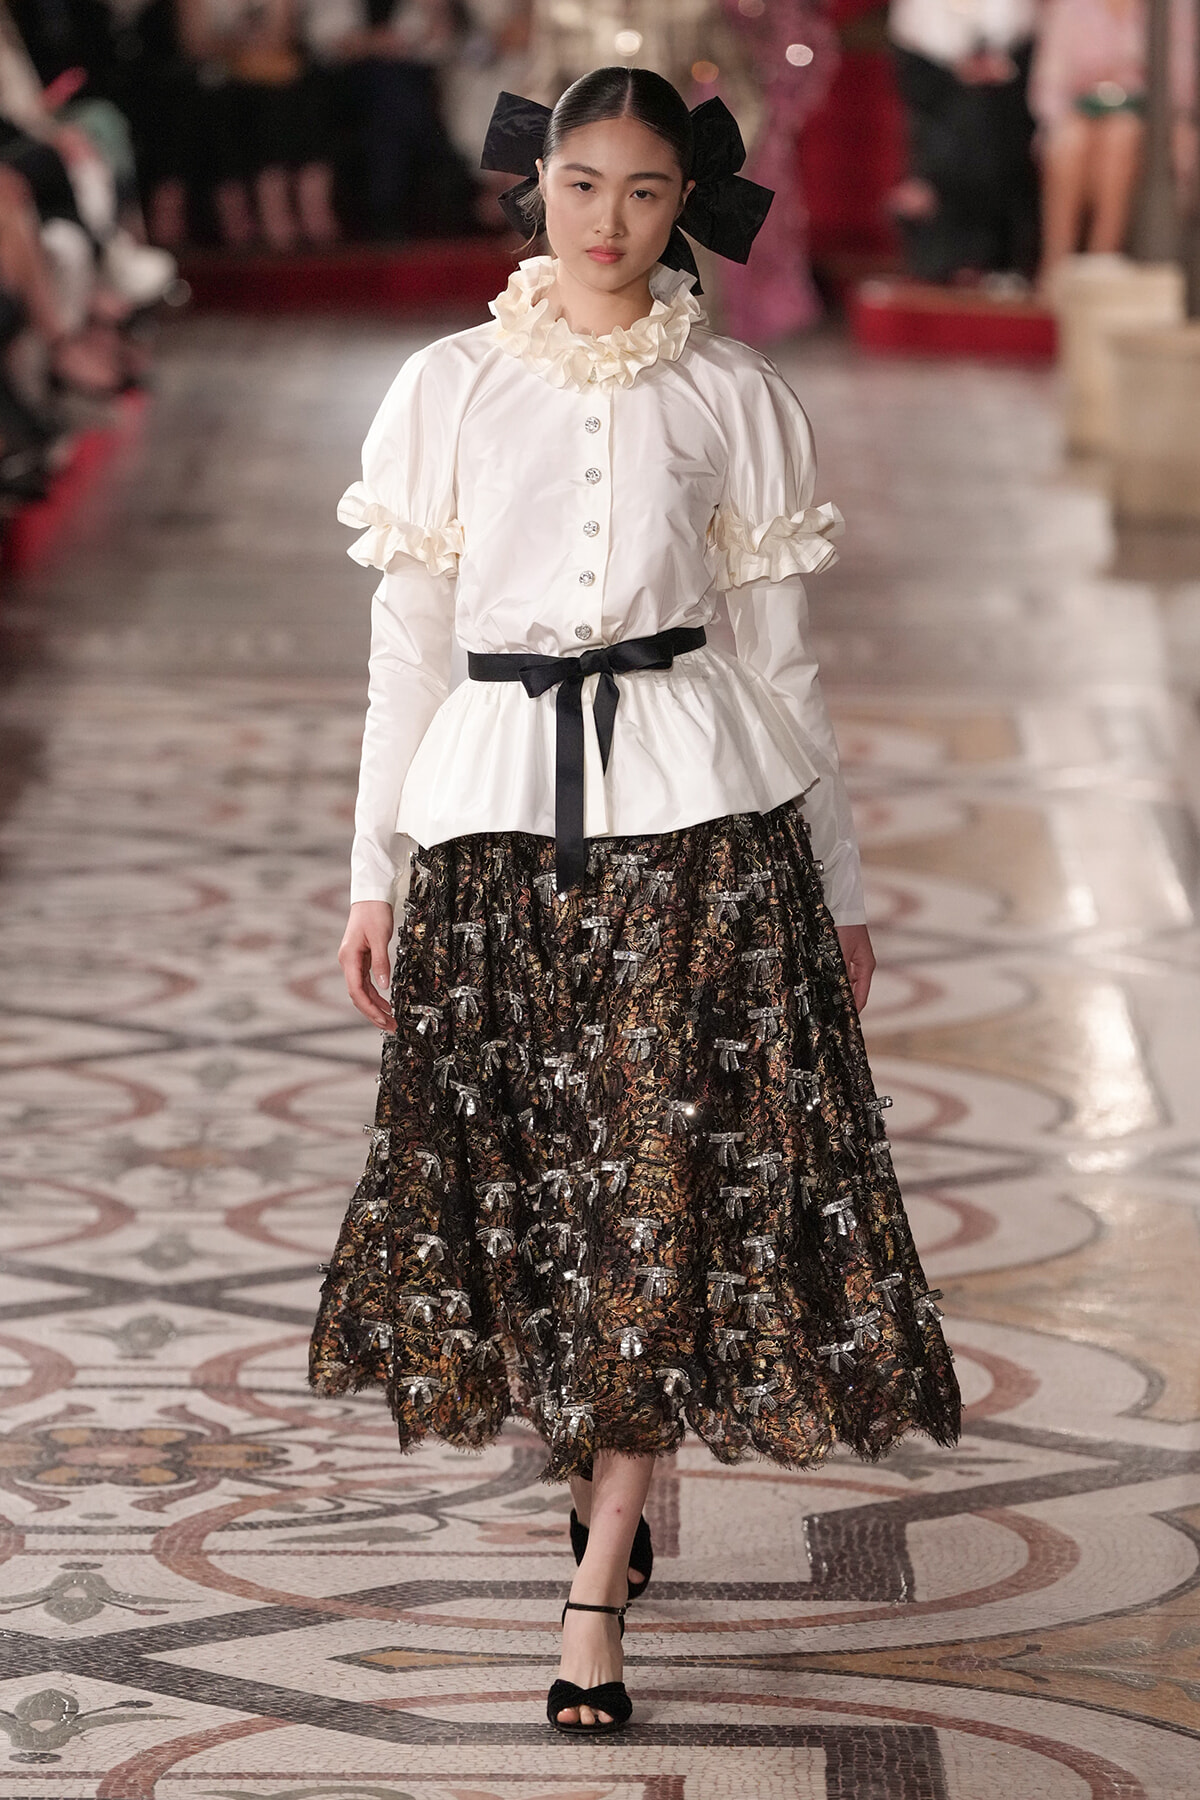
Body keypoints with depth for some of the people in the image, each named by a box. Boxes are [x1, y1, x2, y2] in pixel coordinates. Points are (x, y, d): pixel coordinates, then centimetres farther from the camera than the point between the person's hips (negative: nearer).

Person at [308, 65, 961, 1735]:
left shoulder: (735, 396, 4)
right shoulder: (446, 389, 6)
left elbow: (780, 654, 9)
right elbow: (407, 641, 10)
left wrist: (841, 887, 10)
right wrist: (374, 872, 8)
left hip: (697, 815, -1)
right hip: (495, 811, 1)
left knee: (669, 1180, -5)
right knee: (521, 1170, 5)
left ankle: (596, 1595, 0)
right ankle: (598, 1474, 32)